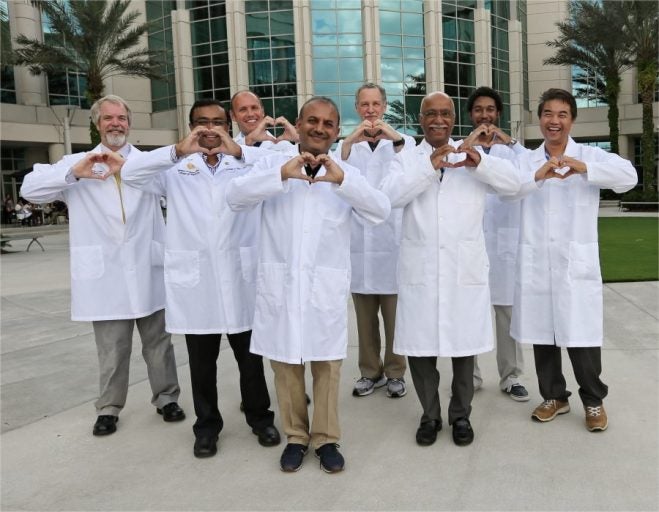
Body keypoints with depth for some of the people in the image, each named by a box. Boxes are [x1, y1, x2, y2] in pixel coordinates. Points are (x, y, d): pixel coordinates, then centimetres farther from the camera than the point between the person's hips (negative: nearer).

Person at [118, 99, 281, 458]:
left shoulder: (246, 166, 6)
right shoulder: (176, 170, 5)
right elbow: (129, 173, -10)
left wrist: (239, 152, -28)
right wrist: (177, 151, -25)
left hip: (240, 276, 0)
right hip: (194, 278, 0)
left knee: (250, 356, 13)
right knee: (201, 363, 12)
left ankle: (260, 418, 31)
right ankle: (207, 426, 29)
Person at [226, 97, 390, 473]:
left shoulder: (347, 173, 5)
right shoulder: (273, 163, 3)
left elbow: (381, 211, -10)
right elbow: (236, 197, -13)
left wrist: (342, 180, -26)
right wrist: (281, 174, -27)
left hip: (326, 285, 0)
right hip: (281, 282, 0)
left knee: (327, 365, 8)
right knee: (286, 365, 10)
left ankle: (326, 438, 25)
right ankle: (295, 437, 27)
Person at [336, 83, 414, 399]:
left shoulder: (403, 141, 7)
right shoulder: (346, 144, 11)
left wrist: (396, 140, -24)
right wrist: (349, 143, -21)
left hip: (393, 238, -2)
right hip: (359, 240, 2)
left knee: (394, 313, 4)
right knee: (364, 314, 10)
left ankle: (395, 372, 18)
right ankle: (371, 371, 23)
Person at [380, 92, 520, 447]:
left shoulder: (471, 158, 10)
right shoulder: (406, 160, 8)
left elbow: (513, 183, -2)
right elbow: (390, 196, -11)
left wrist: (480, 162, -19)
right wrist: (429, 166, -21)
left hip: (465, 269, 1)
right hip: (420, 269, 0)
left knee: (464, 345, 8)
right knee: (419, 346, 5)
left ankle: (461, 415, 26)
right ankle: (430, 415, 24)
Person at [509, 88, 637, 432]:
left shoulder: (591, 156, 4)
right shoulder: (525, 161, 9)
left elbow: (628, 176, -13)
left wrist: (584, 168, -29)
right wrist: (538, 176, -31)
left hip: (577, 263, -2)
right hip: (536, 263, 2)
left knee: (581, 336, 1)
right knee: (542, 334, 10)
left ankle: (593, 401, 21)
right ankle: (554, 396, 28)